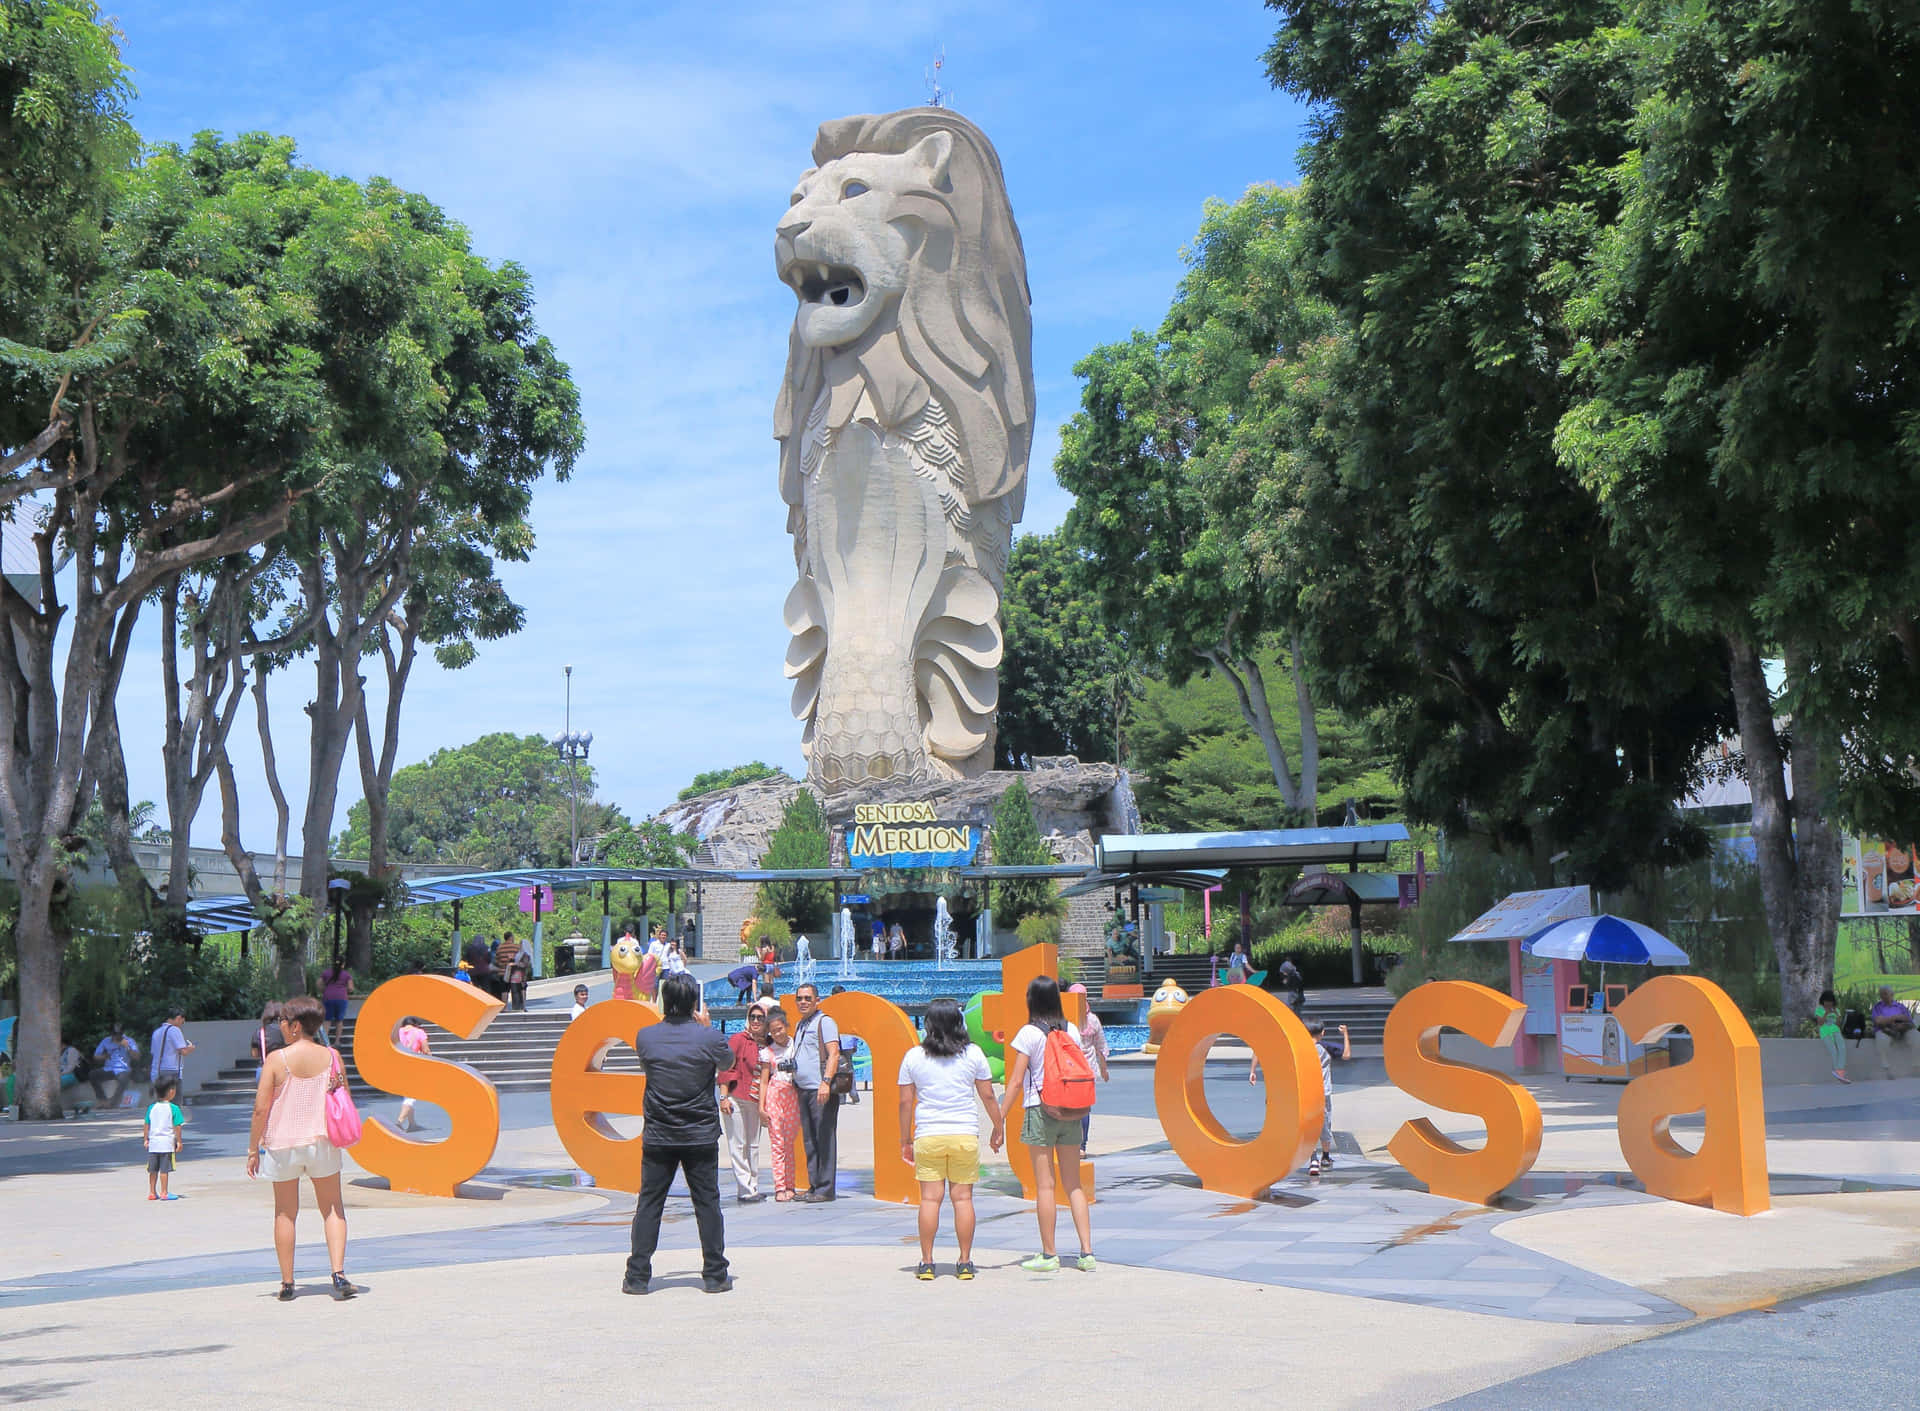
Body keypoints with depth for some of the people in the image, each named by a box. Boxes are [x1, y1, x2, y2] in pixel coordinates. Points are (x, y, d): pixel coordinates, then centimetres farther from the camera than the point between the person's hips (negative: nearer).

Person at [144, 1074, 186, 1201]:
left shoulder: (152, 1108, 5)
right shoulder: (174, 1108, -10)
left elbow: (146, 1125, 7)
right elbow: (177, 1126, -11)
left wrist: (146, 1139, 16)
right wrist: (179, 1141, -5)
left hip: (153, 1142, 5)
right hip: (167, 1143, -5)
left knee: (153, 1169, 11)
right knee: (164, 1169, -1)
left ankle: (152, 1192, 18)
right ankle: (164, 1193, 3)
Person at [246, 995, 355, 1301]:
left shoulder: (276, 1060, -10)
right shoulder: (331, 1057, -2)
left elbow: (261, 1108, -9)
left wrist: (253, 1149, 1)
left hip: (283, 1144, -2)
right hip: (322, 1142, 2)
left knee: (285, 1213, 10)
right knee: (332, 1209, 10)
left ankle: (287, 1283, 13)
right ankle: (339, 1275, -5)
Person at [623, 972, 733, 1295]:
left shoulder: (645, 1036, -4)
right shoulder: (708, 1037, -10)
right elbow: (728, 1063, 10)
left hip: (658, 1136, 1)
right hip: (701, 1135, -1)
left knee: (649, 1203, 7)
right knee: (707, 1203, 6)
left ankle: (637, 1276, 6)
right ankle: (715, 1275, 9)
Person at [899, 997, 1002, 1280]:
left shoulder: (913, 1056, 2)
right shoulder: (973, 1053, 1)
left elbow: (905, 1102, 4)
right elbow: (988, 1095, 5)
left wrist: (906, 1140, 12)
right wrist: (998, 1128, 18)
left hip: (928, 1136, 0)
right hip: (965, 1134, 0)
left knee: (930, 1198, 3)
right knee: (963, 1198, 4)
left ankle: (926, 1263, 4)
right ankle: (965, 1263, 7)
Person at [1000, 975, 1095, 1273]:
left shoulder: (1029, 1033, -7)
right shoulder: (1072, 1030, 6)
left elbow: (1016, 1081, -9)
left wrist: (999, 1119, -6)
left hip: (1040, 1111, -5)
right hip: (1070, 1113, 5)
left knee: (1045, 1185, 1)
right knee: (1074, 1184, 9)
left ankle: (1049, 1255, 6)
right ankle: (1087, 1252, 4)